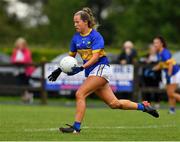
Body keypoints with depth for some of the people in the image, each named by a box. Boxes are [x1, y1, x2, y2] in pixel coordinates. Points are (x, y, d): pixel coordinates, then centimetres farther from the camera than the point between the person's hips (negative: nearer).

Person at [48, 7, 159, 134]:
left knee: (80, 94, -20)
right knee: (114, 103, 7)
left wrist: (81, 68, -31)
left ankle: (76, 127, -18)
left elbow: (95, 57, -20)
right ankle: (143, 106, 22)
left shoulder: (95, 36, -12)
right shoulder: (76, 38, 10)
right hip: (91, 72, 7)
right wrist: (60, 70, 11)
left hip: (100, 69, -7)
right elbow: (71, 56, 21)